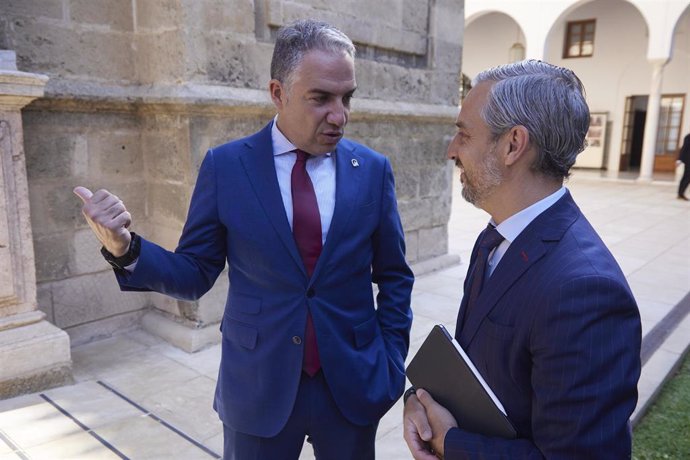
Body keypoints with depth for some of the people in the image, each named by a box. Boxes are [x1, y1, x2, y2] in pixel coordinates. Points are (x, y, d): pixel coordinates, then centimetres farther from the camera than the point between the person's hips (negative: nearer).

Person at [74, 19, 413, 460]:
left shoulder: (373, 169, -3)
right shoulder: (225, 166, -6)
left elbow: (394, 278, 4)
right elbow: (195, 274, -2)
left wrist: (391, 363, -1)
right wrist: (125, 248, -19)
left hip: (354, 386, 2)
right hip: (256, 388, -1)